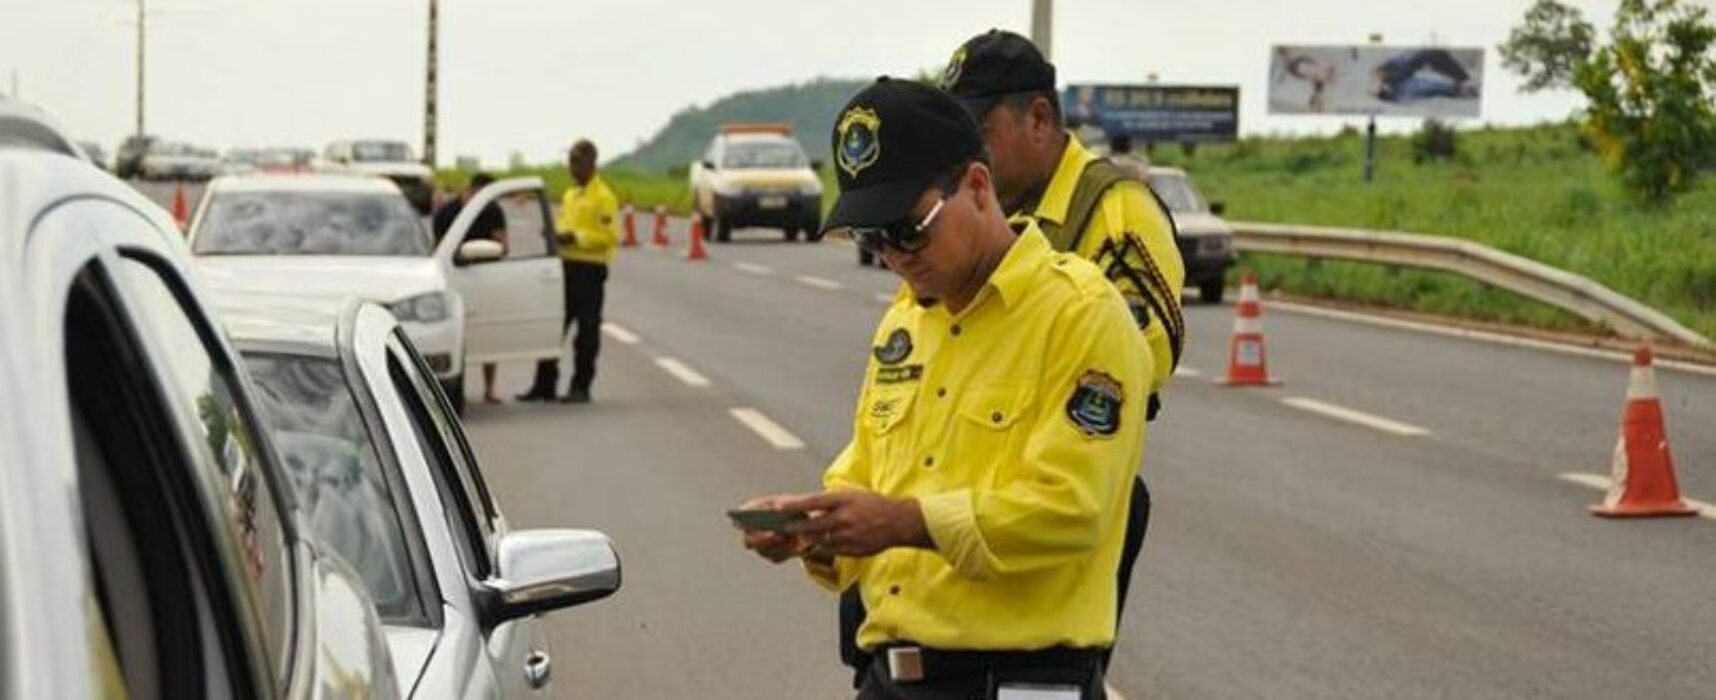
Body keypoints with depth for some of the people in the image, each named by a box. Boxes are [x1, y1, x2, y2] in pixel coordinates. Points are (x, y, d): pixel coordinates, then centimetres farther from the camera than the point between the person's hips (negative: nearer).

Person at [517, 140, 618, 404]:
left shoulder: (603, 197, -9)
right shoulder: (569, 195, 18)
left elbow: (610, 236, -16)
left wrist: (575, 237, -21)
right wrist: (555, 234, 4)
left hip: (589, 269, -8)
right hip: (565, 265, 8)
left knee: (587, 331, 1)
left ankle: (581, 387, 7)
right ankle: (544, 384, 12)